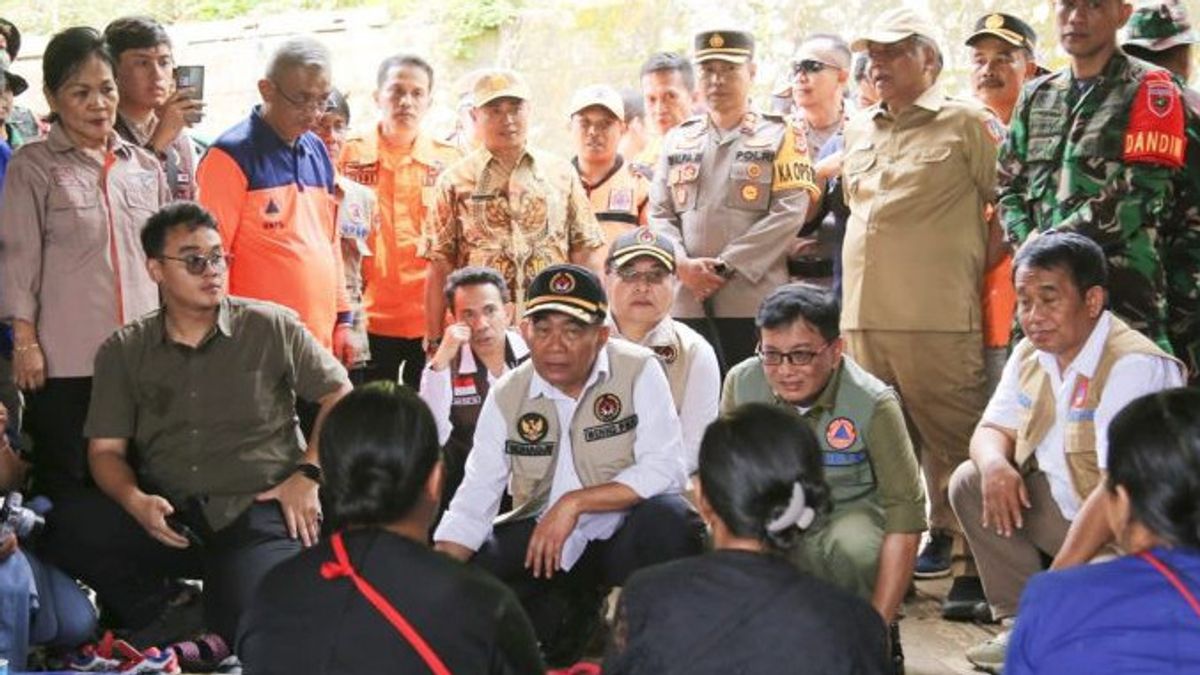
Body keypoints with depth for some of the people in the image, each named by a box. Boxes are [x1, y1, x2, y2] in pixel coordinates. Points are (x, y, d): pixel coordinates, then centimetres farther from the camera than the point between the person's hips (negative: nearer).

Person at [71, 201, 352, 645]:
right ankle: (165, 627, -3)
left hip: (260, 508, -3)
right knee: (68, 526, -26)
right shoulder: (123, 352, 10)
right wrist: (135, 500, -14)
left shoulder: (271, 327, 5)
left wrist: (308, 474, -2)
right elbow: (106, 450, 7)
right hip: (169, 516, 3)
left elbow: (339, 394, 10)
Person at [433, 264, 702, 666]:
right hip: (539, 538, 4)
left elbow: (665, 470, -21)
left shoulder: (639, 372, -13)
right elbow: (474, 500, -5)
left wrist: (574, 503, -25)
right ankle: (570, 631, 7)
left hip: (623, 537, -4)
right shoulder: (507, 396, -3)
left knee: (667, 518, -34)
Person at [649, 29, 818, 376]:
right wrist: (683, 264, -8)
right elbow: (659, 213, 12)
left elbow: (789, 211, -6)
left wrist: (727, 265, -13)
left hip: (753, 299, -3)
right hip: (687, 299, 3)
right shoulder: (677, 140, 17)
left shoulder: (780, 136, 6)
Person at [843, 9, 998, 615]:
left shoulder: (967, 123, 0)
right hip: (862, 315, 6)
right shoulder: (859, 130, 19)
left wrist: (969, 269, 5)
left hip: (937, 318, -6)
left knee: (954, 443, -4)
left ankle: (969, 566, 3)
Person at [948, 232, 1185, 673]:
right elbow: (993, 429, 11)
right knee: (970, 482, -1)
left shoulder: (1134, 367, -24)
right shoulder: (1031, 355, 3)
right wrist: (995, 463, -17)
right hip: (1067, 507, 9)